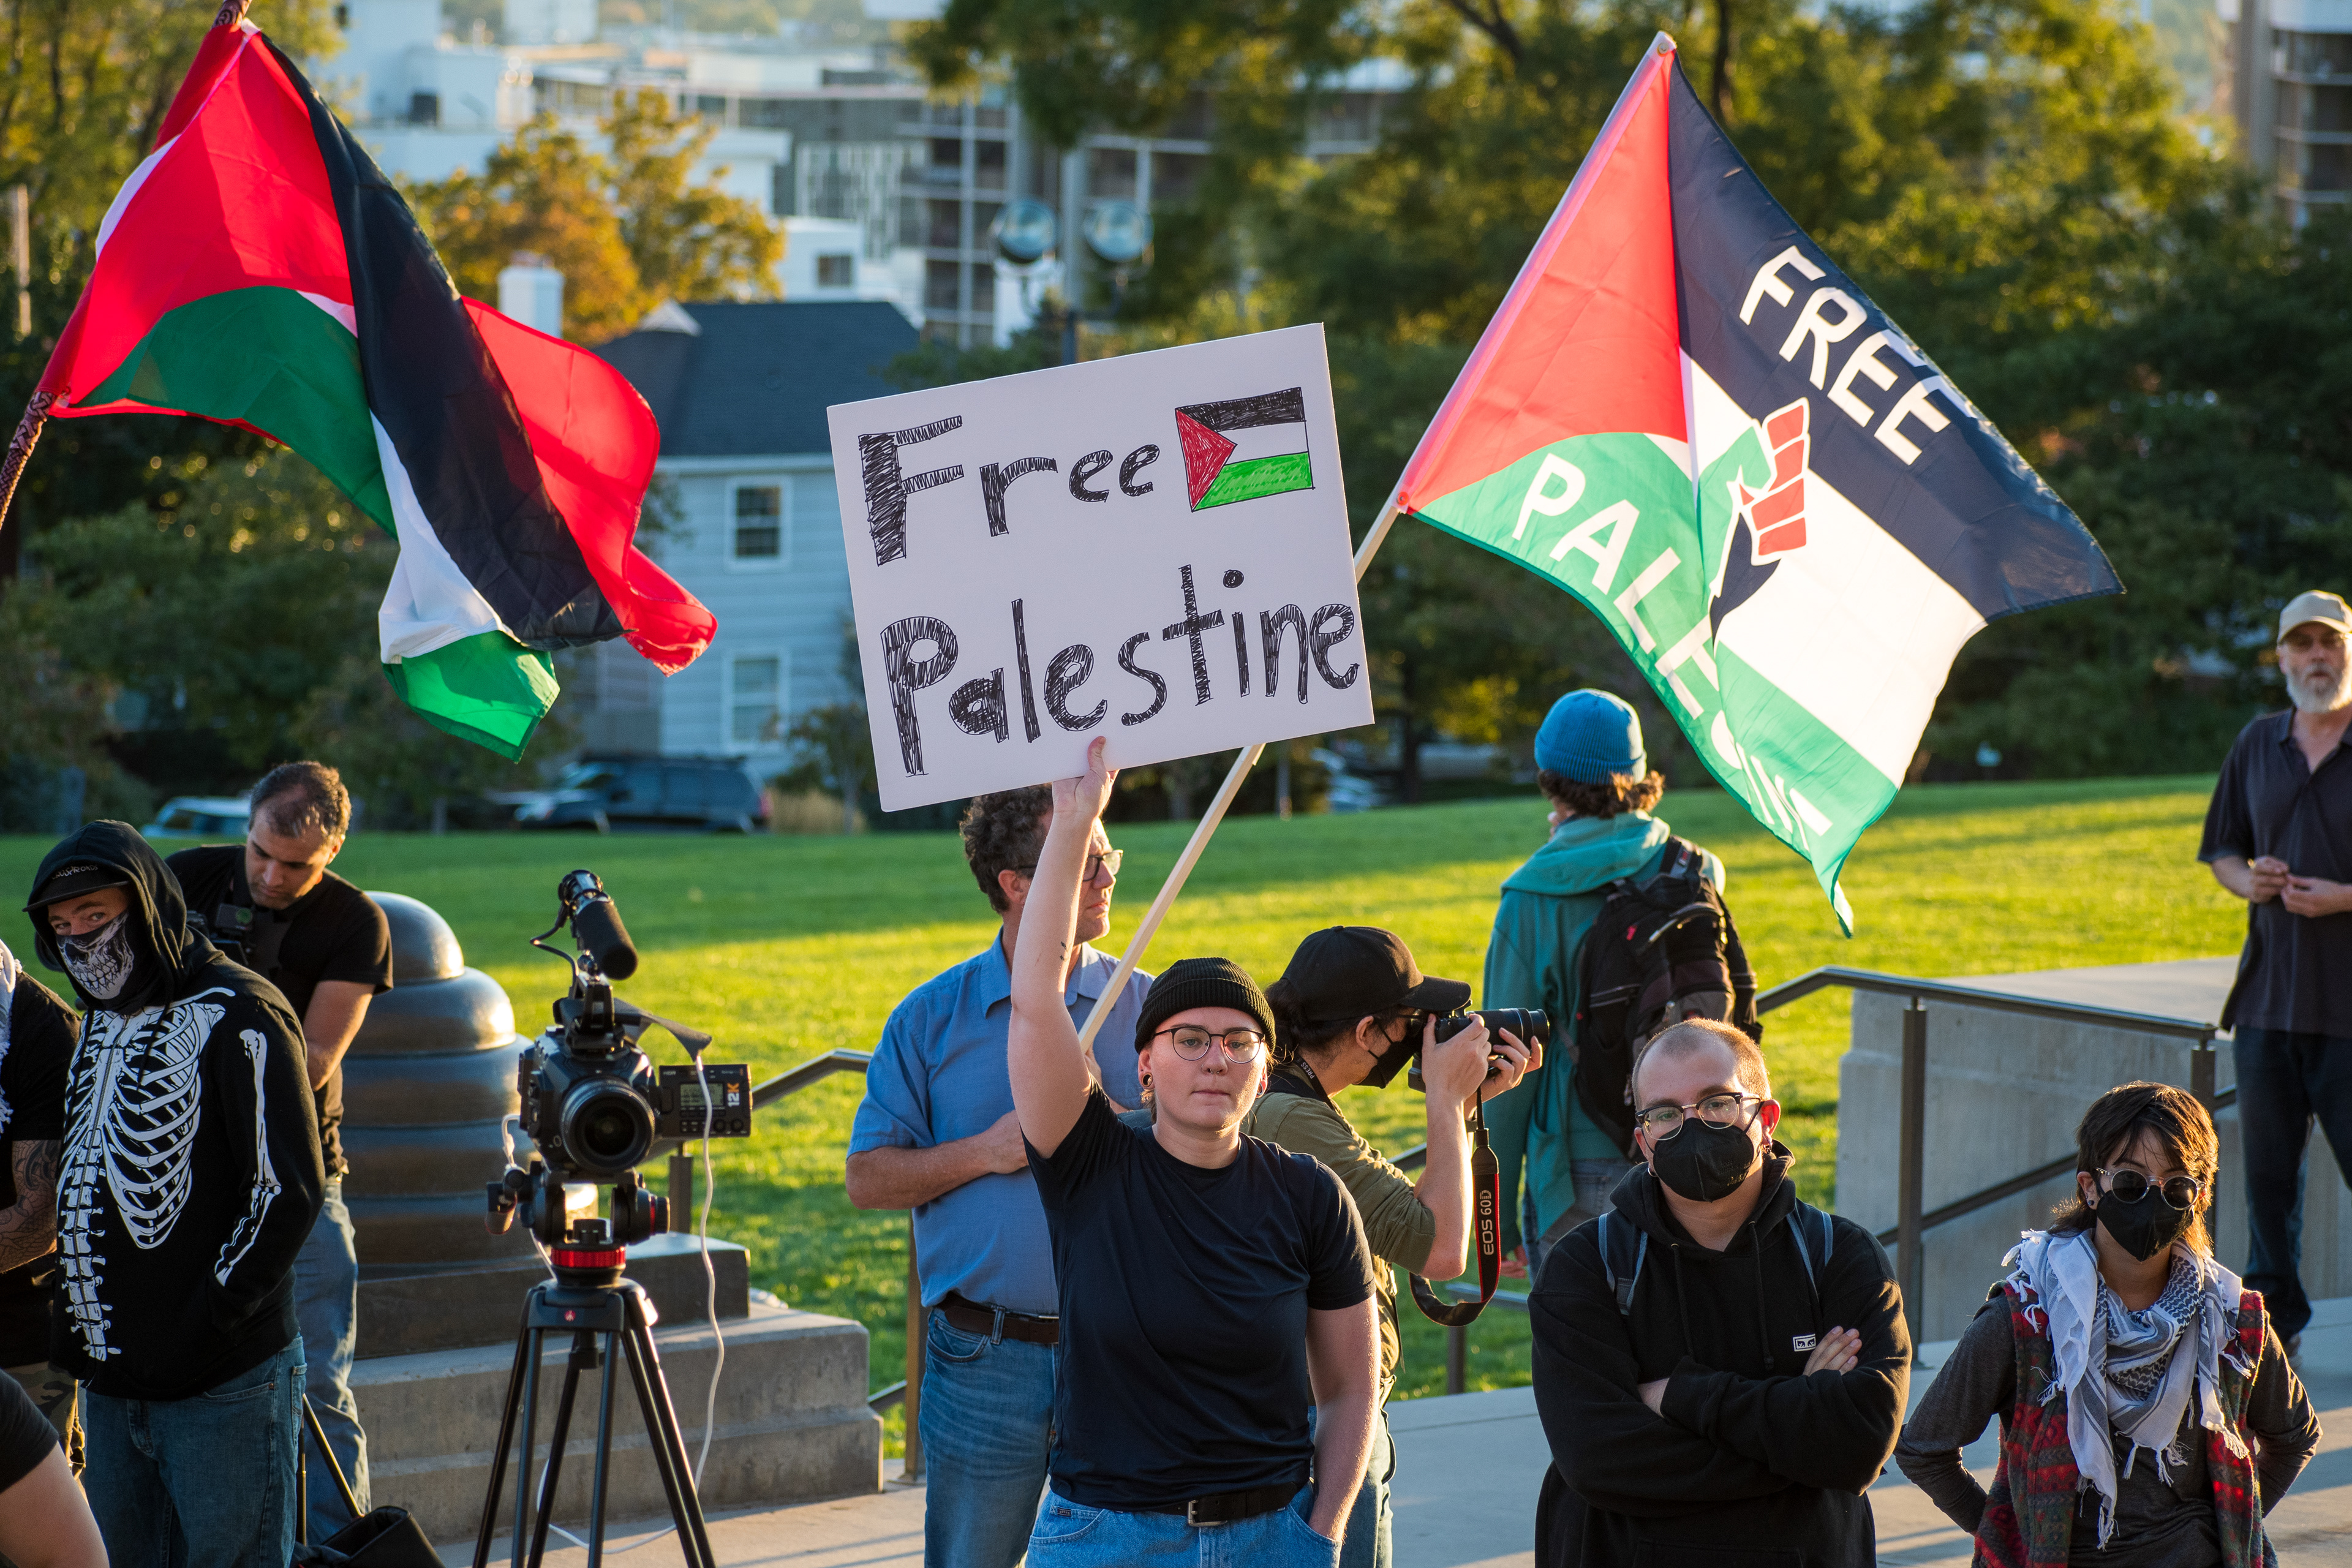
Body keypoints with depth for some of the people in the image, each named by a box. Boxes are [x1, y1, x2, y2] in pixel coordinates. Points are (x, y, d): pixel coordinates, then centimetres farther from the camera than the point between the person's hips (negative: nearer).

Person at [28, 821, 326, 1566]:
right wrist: (77, 1324, 11)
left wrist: (207, 1323, -15)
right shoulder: (100, 1025, 15)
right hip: (111, 1382, 8)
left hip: (224, 1386, -8)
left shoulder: (237, 1016, -9)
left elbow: (287, 1191, -14)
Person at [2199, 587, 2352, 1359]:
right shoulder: (2258, 745, 12)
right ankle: (2273, 1316, 21)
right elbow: (2221, 849, 21)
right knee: (2267, 1165, 10)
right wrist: (2249, 881, 0)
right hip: (2270, 997, 5)